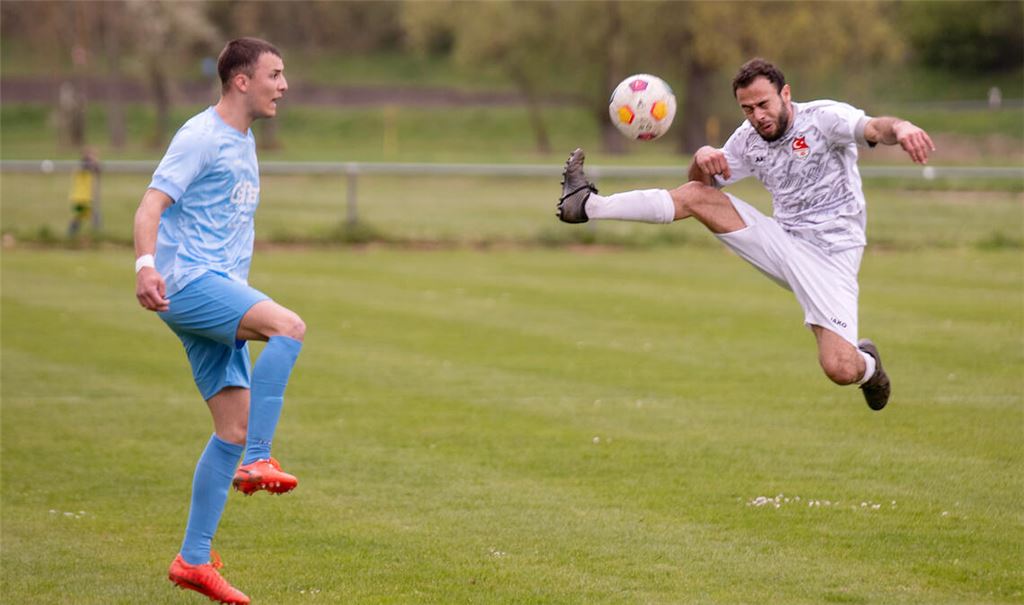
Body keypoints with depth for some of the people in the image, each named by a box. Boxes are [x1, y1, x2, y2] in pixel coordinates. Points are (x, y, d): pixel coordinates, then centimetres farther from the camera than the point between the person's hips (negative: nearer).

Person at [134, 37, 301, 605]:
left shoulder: (243, 142, 20)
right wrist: (146, 265, -35)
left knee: (235, 426, 4)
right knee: (289, 327, -30)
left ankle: (193, 559, 9)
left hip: (219, 291, 9)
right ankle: (257, 461, -27)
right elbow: (151, 205, -18)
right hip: (187, 282, -9)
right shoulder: (200, 136, -8)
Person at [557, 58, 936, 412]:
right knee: (696, 195, -6)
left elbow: (873, 128, -32)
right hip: (783, 242, 6)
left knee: (840, 370, -20)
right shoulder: (748, 140, 6)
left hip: (829, 256, -6)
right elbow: (704, 181, 15)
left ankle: (867, 366, 18)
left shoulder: (823, 118, -14)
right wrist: (703, 158, -10)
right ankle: (588, 205, -6)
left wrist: (899, 129, -57)